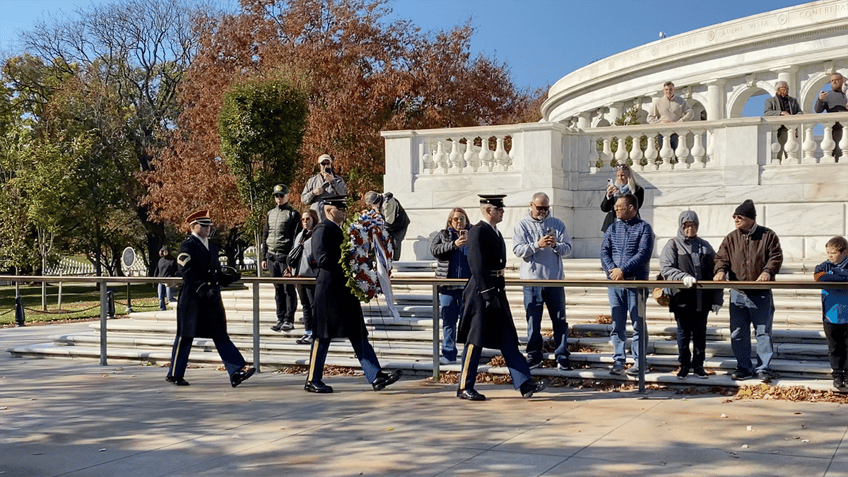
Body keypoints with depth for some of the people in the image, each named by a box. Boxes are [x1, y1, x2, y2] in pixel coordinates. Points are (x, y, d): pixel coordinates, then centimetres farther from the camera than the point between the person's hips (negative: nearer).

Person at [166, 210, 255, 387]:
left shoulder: (212, 247, 17)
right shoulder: (187, 247, -8)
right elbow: (188, 275, -18)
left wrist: (230, 278, 3)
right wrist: (204, 290, -28)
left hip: (212, 300, 7)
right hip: (192, 299, -7)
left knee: (221, 336, 1)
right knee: (185, 337, 4)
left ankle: (237, 372, -7)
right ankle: (174, 374, 18)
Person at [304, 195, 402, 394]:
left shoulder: (340, 230, 17)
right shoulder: (322, 230, -10)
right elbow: (322, 259, -21)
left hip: (346, 292, 9)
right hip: (329, 292, -9)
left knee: (359, 336, 5)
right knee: (323, 336, 0)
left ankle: (376, 377, 3)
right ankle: (312, 380, 11)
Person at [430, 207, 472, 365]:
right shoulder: (443, 235, 11)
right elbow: (434, 249, -6)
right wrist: (453, 244, -16)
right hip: (447, 286, 1)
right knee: (448, 320, 3)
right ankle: (448, 354, 10)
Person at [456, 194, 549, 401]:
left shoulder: (495, 232, 16)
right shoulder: (477, 231, -13)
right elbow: (477, 265, -20)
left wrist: (497, 293, 20)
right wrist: (487, 294, -23)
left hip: (496, 289, 9)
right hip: (482, 290, -9)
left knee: (508, 339, 6)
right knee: (475, 340, -2)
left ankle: (524, 384, 5)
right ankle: (464, 388, 8)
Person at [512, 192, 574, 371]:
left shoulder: (557, 224, 10)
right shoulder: (522, 226, 4)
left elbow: (567, 249, 5)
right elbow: (518, 250, -7)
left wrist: (555, 245, -15)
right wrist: (537, 245, -19)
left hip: (555, 280, 2)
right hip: (532, 280, -1)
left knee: (560, 320, 2)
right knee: (533, 321, 3)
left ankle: (562, 357, 7)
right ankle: (534, 356, 13)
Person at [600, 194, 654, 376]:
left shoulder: (644, 228, 1)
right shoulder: (613, 228, 13)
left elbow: (644, 253, -10)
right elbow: (604, 251, 5)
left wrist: (623, 270, -16)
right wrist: (611, 269, -13)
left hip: (636, 281, -4)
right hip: (614, 282, 4)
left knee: (638, 322, 1)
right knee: (617, 323, 4)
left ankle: (639, 361, 7)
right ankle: (618, 361, 8)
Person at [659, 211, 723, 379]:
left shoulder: (705, 246, 14)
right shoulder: (673, 245, 3)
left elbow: (714, 272, 13)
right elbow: (666, 269, -8)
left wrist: (717, 299, 5)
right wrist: (683, 277, -26)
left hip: (702, 299, 3)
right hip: (682, 299, -3)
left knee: (700, 333, 8)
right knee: (683, 333, 3)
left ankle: (698, 365, 18)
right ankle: (684, 365, 16)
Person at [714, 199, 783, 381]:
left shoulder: (768, 236, 0)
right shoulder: (731, 238, 8)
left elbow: (776, 257, -4)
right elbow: (721, 257, 6)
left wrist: (767, 271, -21)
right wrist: (720, 270, -14)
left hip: (761, 294, -3)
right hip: (738, 294, 3)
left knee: (763, 332, 2)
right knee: (738, 333, 6)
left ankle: (763, 368, 11)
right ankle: (744, 368, 17)